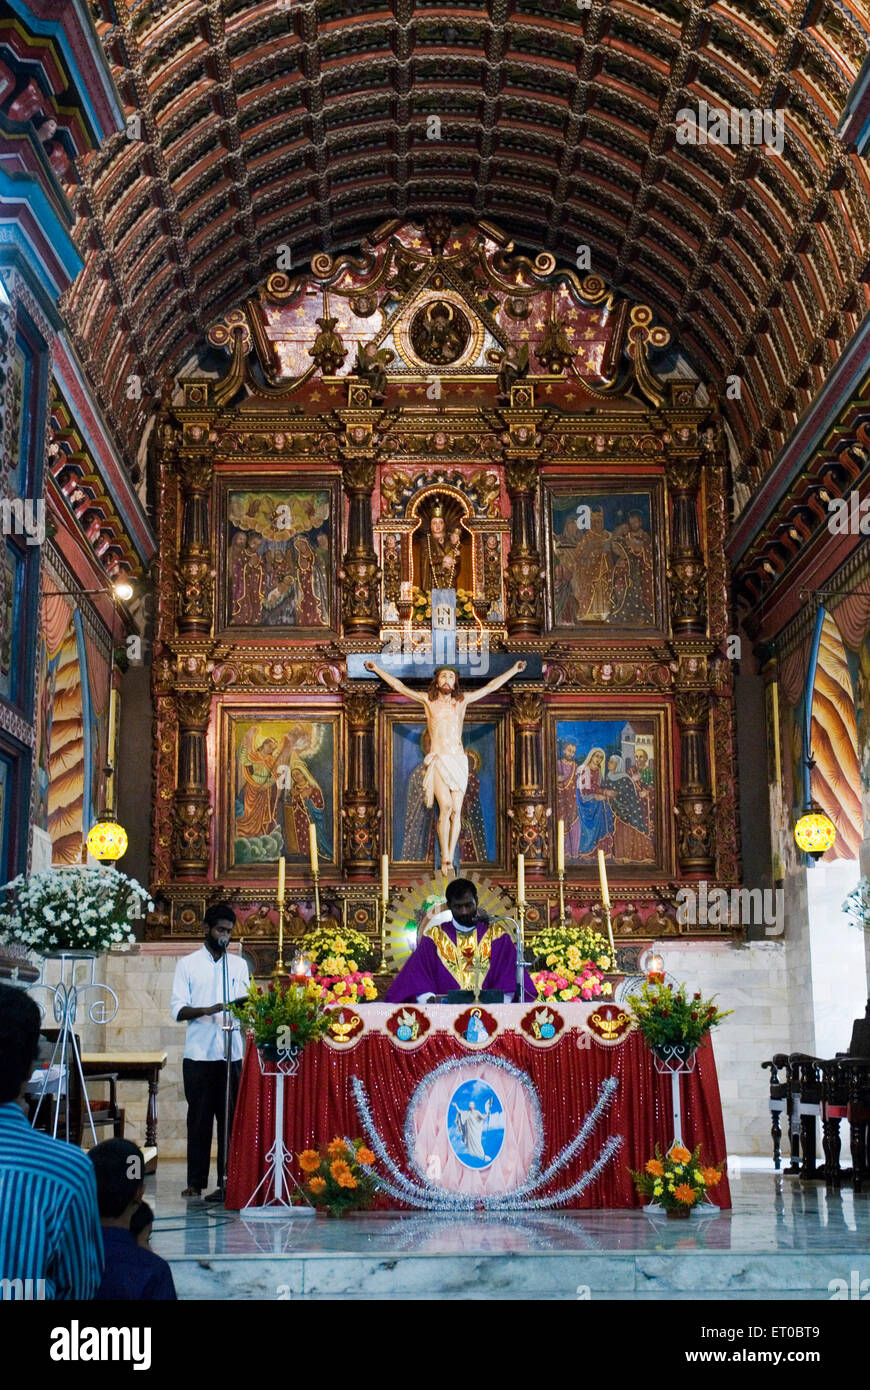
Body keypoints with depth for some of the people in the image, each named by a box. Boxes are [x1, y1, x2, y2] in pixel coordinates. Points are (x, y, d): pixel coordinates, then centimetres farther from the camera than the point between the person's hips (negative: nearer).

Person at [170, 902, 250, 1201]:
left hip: (231, 1053, 2)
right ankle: (195, 1181, 9)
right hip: (198, 1054, -2)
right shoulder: (188, 964, 6)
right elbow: (178, 1010, -2)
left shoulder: (239, 965, 14)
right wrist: (206, 1010, -20)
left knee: (230, 1118, -1)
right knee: (199, 1118, 2)